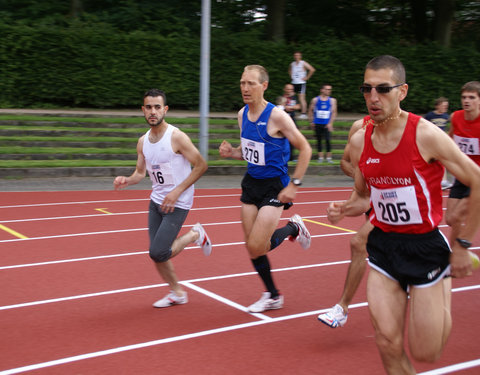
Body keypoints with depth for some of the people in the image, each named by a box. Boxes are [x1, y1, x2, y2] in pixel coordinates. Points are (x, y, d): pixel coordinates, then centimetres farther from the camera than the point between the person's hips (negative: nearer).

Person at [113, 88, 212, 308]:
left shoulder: (176, 137, -16)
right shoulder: (143, 141, 4)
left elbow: (201, 165, -14)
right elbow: (140, 172, 13)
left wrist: (177, 191, -18)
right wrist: (126, 181, -9)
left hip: (178, 204, -6)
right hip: (156, 201, 7)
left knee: (158, 252, -15)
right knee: (156, 254, 8)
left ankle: (195, 235, 10)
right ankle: (177, 293, 30)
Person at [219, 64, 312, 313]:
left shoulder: (276, 116, -18)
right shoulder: (242, 115, 3)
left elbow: (305, 149, -12)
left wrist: (294, 184, -16)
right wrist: (231, 152, -4)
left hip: (274, 186, -7)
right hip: (251, 183, 7)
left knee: (257, 247, -12)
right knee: (251, 247, 8)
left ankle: (293, 228, 17)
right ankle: (273, 296, 26)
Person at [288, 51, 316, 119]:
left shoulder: (303, 63, -6)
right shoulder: (292, 64, 11)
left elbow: (312, 70, -11)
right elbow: (289, 71, 33)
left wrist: (307, 77, -10)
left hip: (301, 83, -6)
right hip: (294, 83, 6)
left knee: (302, 98, -12)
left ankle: (304, 114, -14)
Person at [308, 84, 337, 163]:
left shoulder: (332, 100, 3)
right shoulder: (315, 100, 3)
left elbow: (334, 112, 1)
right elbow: (310, 111, 12)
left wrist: (330, 123, -8)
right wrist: (311, 122, 7)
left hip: (327, 124, -1)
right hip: (317, 124, 1)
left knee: (327, 140, -10)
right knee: (319, 140, 6)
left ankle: (328, 157, -2)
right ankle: (320, 157, 14)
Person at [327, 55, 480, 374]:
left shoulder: (426, 135, -18)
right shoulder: (359, 141, -2)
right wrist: (344, 209, -8)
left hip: (425, 247, -4)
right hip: (383, 246, 4)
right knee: (388, 346, -1)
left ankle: (444, 294, 33)